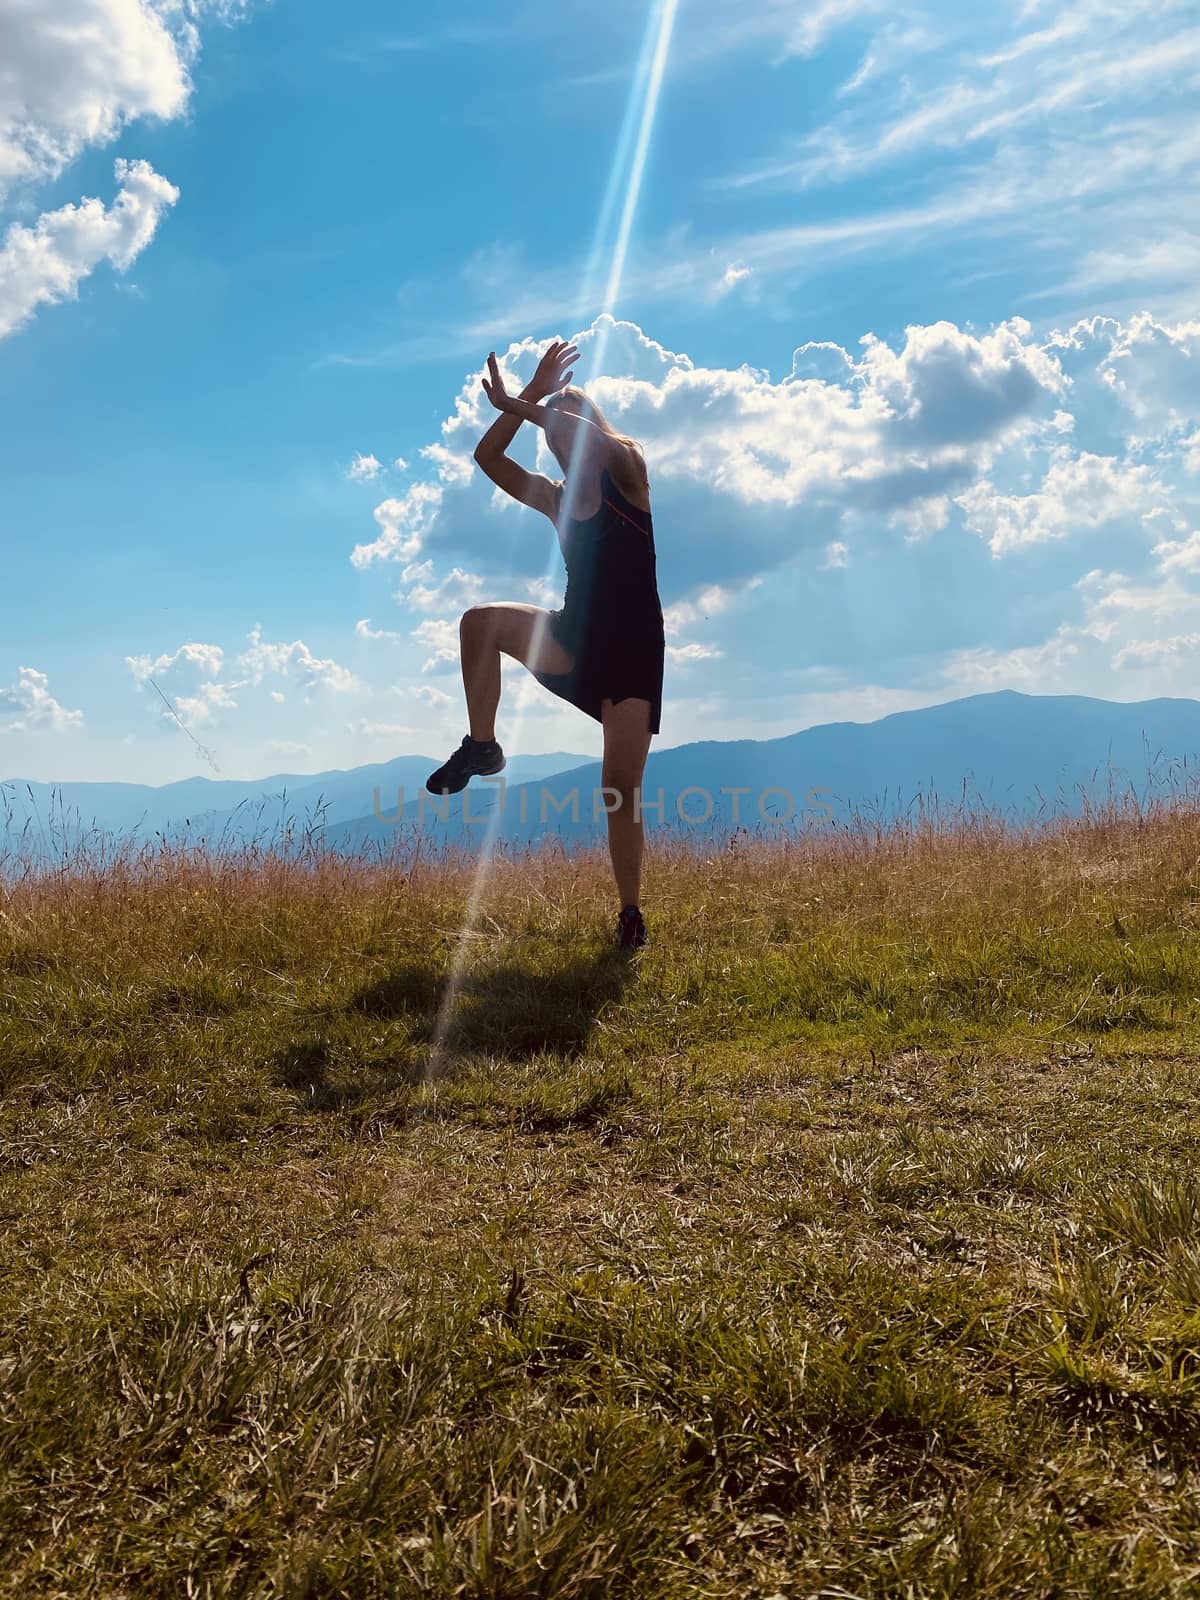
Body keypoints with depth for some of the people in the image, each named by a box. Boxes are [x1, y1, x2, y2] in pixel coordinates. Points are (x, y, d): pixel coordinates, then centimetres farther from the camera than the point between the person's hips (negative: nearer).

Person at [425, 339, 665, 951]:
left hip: (633, 652, -4)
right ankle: (481, 747, -5)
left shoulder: (628, 481, -2)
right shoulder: (555, 498, 10)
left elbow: (610, 445, -26)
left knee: (621, 784, -9)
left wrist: (524, 408, -21)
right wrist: (529, 397, -10)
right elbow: (487, 457, 0)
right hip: (575, 641, 5)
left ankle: (630, 913, 7)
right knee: (480, 620, -19)